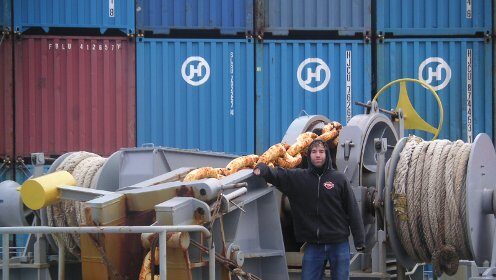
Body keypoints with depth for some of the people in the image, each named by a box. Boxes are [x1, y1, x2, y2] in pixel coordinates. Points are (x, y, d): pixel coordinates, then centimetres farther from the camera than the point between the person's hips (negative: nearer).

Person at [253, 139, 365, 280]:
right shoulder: (298, 177, 4)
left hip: (338, 243, -1)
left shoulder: (339, 178, 1)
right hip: (313, 245, 1)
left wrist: (359, 241, -3)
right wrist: (262, 169, -31)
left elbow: (353, 210, 1)